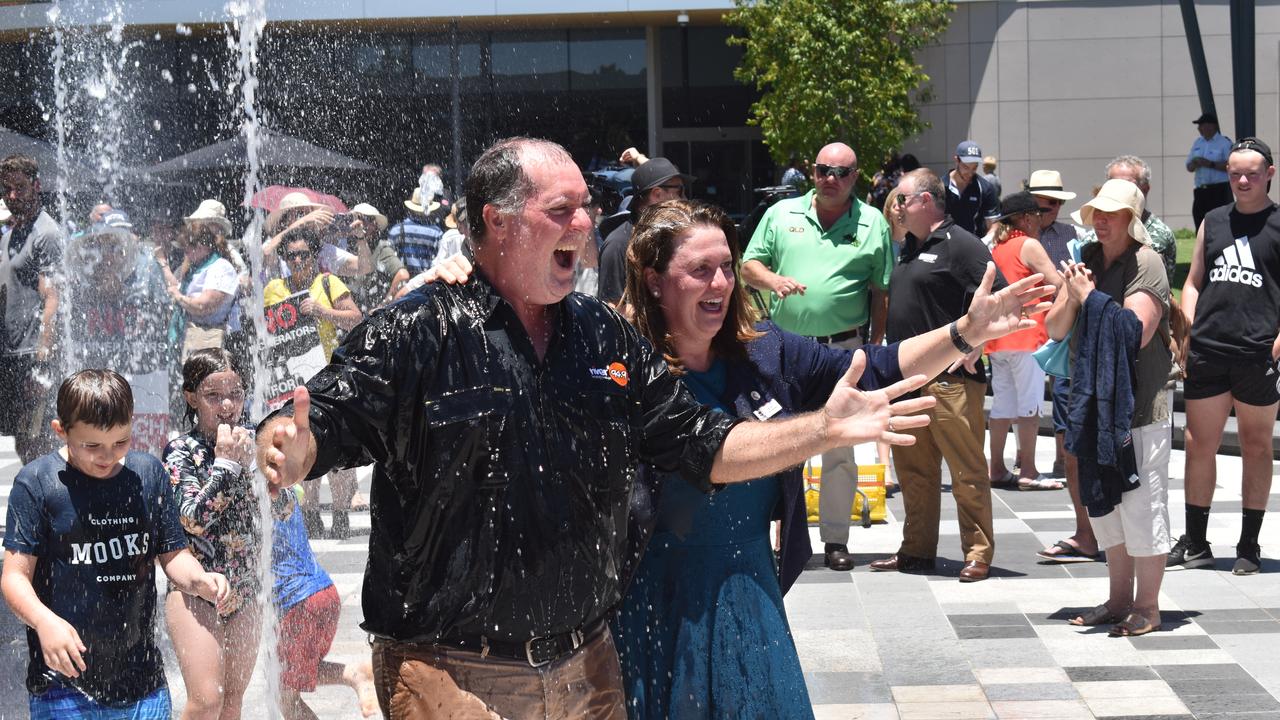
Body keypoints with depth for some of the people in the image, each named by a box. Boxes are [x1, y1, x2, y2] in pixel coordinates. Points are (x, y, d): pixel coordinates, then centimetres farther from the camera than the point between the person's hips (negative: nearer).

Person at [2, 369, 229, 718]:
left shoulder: (149, 473, 5)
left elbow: (173, 555, 12)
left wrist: (199, 580, -10)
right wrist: (44, 621, -27)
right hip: (65, 677, -4)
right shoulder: (36, 482, -6)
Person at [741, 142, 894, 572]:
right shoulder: (782, 214, 8)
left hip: (845, 350, -1)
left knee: (840, 448, 3)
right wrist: (772, 280, -13)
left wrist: (876, 344, 0)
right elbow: (749, 265, 9)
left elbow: (882, 291, 6)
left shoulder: (873, 224, 5)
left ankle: (835, 539, 10)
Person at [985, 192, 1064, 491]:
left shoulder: (996, 249, 16)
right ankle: (1028, 472, -4)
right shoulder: (1029, 246, -7)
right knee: (1029, 403, -4)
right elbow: (1057, 285, -14)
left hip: (997, 339, 7)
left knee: (1002, 404, 11)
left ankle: (997, 469, 13)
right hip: (1027, 335, -7)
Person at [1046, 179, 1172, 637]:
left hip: (1139, 406, -7)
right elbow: (1054, 329, 8)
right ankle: (1120, 599, 24)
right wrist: (1071, 299, -10)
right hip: (1094, 402, 7)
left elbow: (1137, 332, -21)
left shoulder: (1145, 264, -10)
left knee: (1141, 504, -3)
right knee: (1104, 504, 13)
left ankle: (1147, 607, 5)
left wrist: (1091, 297, -17)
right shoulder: (1089, 258, 9)